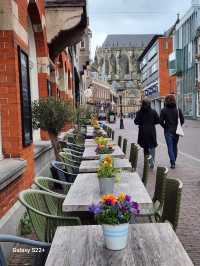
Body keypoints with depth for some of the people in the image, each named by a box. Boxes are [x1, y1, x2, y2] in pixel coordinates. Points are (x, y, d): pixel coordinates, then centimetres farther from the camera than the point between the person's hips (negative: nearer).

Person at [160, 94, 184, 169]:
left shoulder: (164, 110, -8)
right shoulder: (178, 109, -1)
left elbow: (161, 121, -10)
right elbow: (182, 120, -2)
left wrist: (165, 127, 7)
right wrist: (177, 127, 11)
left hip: (168, 131, -3)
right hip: (176, 131, 3)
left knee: (170, 147, 1)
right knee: (175, 146, 17)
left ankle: (173, 163, -7)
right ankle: (173, 161, 29)